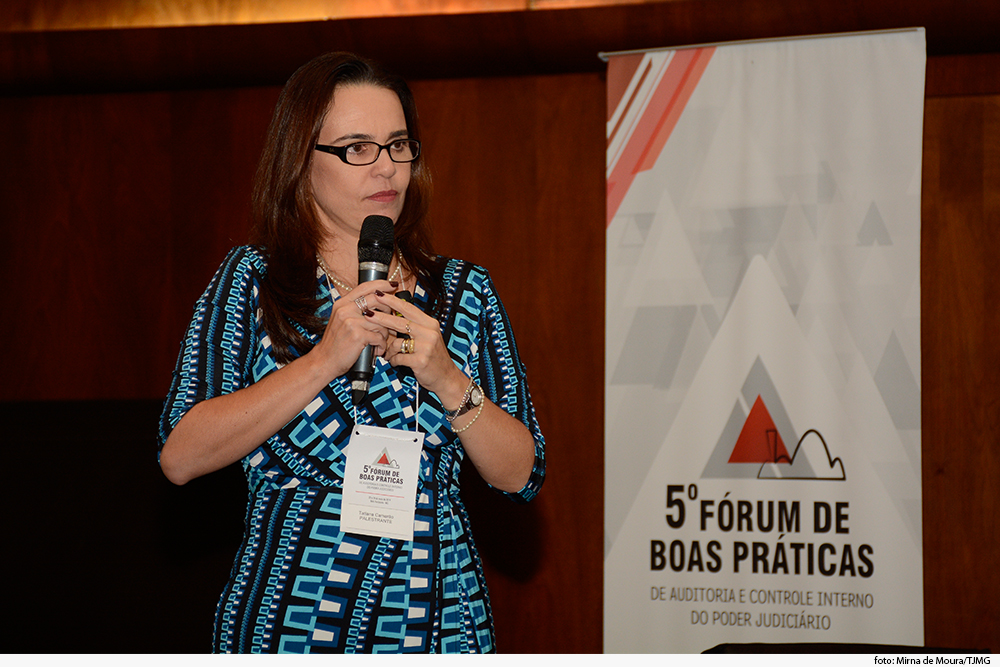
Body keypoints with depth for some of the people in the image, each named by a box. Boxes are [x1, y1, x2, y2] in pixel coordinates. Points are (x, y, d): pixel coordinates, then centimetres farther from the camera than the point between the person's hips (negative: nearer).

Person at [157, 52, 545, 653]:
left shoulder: (465, 291, 7)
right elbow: (180, 457, -12)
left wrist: (449, 380, -15)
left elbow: (522, 476, 1)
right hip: (288, 621, -2)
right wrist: (326, 360, -18)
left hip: (439, 621, 2)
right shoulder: (252, 281, 0)